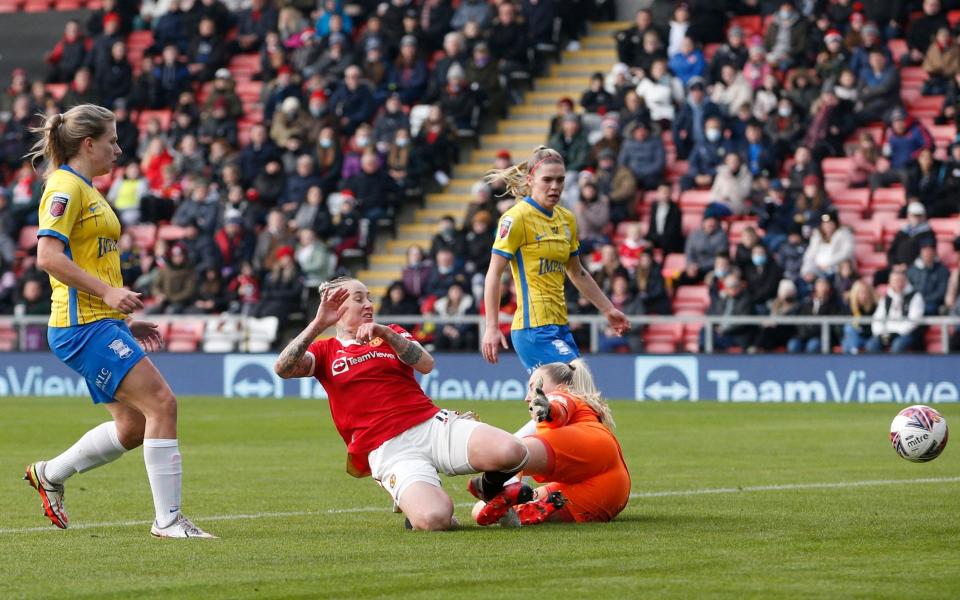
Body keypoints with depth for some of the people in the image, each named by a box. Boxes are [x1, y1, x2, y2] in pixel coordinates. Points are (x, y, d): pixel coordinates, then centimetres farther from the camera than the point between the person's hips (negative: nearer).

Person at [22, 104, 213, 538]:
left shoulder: (87, 191, 20)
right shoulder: (65, 189, -10)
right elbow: (48, 256, -21)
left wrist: (126, 321, 22)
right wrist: (107, 292, -22)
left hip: (105, 323, 10)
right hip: (83, 324, -10)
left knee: (134, 427, 10)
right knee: (161, 403, -15)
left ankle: (49, 474, 28)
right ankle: (167, 519, -12)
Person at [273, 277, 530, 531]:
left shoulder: (391, 334, 24)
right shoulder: (325, 351, 16)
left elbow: (426, 364, 3)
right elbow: (283, 369, -5)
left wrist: (385, 334, -11)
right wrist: (318, 324, -13)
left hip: (434, 424, 4)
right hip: (387, 450, -3)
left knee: (512, 453, -24)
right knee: (434, 519, -34)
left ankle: (489, 486, 11)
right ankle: (411, 503, 4)